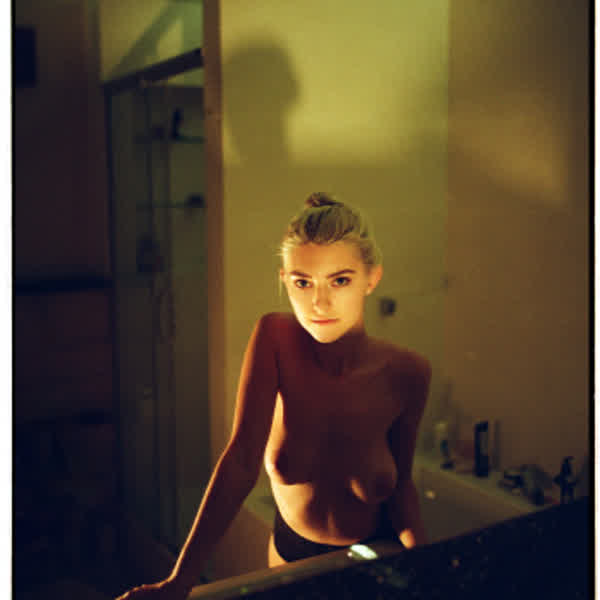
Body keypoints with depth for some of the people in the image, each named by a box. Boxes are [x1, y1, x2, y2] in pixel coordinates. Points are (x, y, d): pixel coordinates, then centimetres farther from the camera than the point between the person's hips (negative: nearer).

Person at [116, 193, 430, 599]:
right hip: (291, 552, 0)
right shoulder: (275, 338, -24)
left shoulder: (406, 373, -21)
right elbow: (241, 461, -29)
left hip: (374, 562, 0)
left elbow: (400, 484, -7)